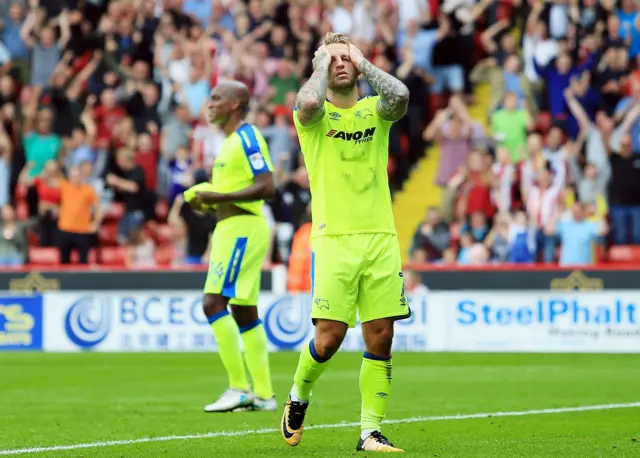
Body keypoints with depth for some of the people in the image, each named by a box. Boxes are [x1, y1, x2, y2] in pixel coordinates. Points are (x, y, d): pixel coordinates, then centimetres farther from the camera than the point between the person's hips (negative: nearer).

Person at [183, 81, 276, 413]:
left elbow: (266, 187, -21)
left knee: (214, 302, -15)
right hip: (234, 228, 11)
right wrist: (208, 201, 10)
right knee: (244, 312, 10)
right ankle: (264, 394, 11)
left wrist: (219, 197, -23)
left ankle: (239, 387, -15)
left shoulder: (247, 138, -12)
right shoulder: (232, 141, 18)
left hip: (241, 229, -11)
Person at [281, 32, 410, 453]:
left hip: (381, 237, 3)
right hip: (335, 238, -3)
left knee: (380, 337, -1)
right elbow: (308, 104, -22)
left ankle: (371, 431, 6)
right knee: (329, 336, -9)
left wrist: (363, 63, 0)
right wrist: (321, 65, -4)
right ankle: (299, 396, 20)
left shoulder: (375, 111, 12)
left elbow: (400, 96, -12)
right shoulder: (315, 116, 4)